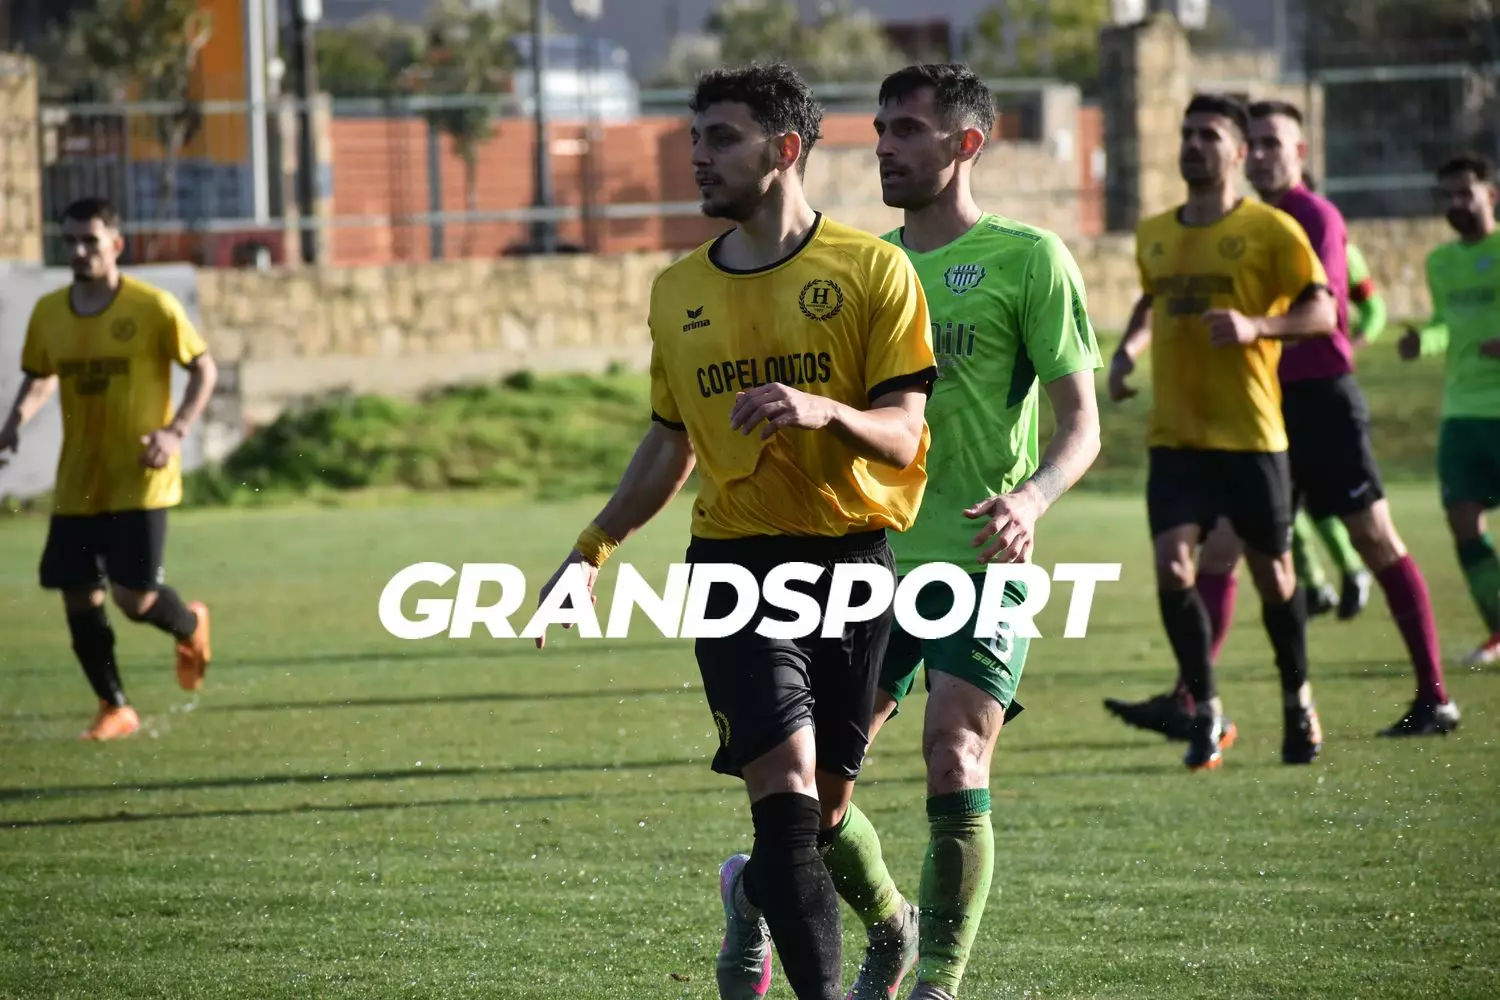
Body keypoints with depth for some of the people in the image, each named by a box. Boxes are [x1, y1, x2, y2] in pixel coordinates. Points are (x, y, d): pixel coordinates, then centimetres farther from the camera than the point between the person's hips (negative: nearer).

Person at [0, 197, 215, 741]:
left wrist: (174, 432, -16)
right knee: (79, 599, 2)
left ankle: (191, 626, 24)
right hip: (76, 486, 5)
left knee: (134, 598, -11)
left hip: (140, 482, -5)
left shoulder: (152, 307, -10)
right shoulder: (49, 312, 3)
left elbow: (205, 370, -3)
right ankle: (114, 709, 19)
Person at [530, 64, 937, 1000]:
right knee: (787, 788, -16)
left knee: (827, 806, 8)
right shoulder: (680, 290, 10)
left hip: (853, 563, -1)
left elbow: (903, 436, -8)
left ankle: (757, 893, 41)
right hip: (736, 564, 1)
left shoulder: (873, 270, -3)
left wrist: (827, 411, -28)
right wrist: (591, 552, 15)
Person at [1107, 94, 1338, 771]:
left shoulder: (1269, 229, -6)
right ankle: (1205, 714, -2)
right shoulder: (1154, 235, 10)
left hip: (1251, 435, -3)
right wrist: (1127, 350, 11)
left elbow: (1322, 311, -8)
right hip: (1175, 437, 3)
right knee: (1171, 565, -15)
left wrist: (1257, 326, -24)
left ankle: (1297, 702, 30)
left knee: (1272, 574, 6)